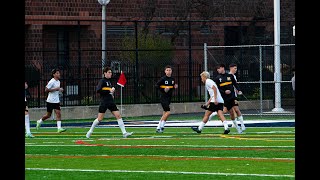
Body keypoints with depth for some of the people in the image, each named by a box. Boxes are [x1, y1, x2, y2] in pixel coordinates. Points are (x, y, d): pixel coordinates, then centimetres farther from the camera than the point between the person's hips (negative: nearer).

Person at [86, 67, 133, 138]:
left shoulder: (109, 81, 15)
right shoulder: (102, 81, -8)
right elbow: (98, 90, -21)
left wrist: (112, 93, 12)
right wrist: (109, 91, -20)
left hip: (111, 102, 7)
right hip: (104, 102, -7)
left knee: (118, 116, -4)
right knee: (100, 119, -3)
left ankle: (124, 133, -6)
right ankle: (90, 131, 17)